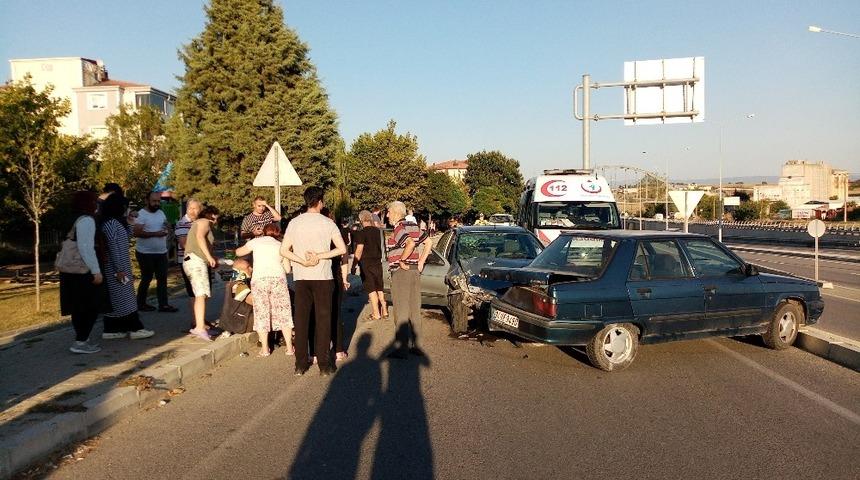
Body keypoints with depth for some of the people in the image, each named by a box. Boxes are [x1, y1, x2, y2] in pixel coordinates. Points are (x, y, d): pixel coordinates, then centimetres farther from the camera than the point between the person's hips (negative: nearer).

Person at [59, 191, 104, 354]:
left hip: (75, 271, 10)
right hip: (83, 272, -10)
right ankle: (80, 342, -2)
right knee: (90, 308, -4)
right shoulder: (87, 220, -15)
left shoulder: (80, 220, 16)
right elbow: (86, 248, -23)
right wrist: (96, 271, -22)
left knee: (81, 308, 15)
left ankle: (82, 339, 22)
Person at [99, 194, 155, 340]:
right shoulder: (110, 223, -16)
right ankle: (135, 329, -1)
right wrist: (119, 269, -21)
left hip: (121, 265, 10)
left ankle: (111, 329, 15)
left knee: (114, 299, 11)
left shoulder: (117, 221, 13)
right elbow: (113, 247, -20)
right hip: (115, 267, -10)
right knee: (124, 298, -5)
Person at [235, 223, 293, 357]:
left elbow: (238, 252, 25)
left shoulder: (256, 241, 14)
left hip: (259, 278, -1)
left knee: (262, 313, 6)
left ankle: (265, 349, 7)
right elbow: (287, 268, 18)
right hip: (278, 278, 1)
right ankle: (289, 347, 9)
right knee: (283, 312, 8)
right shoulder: (281, 246, 18)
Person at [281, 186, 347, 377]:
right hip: (323, 277, -2)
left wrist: (303, 261, -7)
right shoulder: (327, 223, -4)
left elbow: (284, 250, -2)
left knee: (301, 319, 8)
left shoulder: (294, 222, 3)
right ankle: (324, 365, 6)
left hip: (301, 277, 2)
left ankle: (301, 364, 12)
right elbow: (342, 249, -10)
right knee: (323, 320, 4)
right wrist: (319, 256, -10)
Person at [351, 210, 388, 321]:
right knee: (379, 288, 15)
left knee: (371, 289, -1)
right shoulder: (378, 231, 6)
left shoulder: (362, 233, -13)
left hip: (366, 263, -6)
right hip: (378, 262, 6)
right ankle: (384, 311, 19)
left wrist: (353, 265, -11)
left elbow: (359, 251, -16)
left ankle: (376, 314, 0)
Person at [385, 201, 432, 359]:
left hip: (401, 273, -9)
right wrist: (421, 262, 11)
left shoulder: (399, 228, -14)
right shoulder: (413, 226, 12)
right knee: (415, 311, 13)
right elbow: (429, 242, 15)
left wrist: (402, 260, -18)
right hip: (415, 271, 9)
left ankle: (402, 350, 0)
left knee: (401, 313, -3)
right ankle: (417, 346, 18)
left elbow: (410, 243, -30)